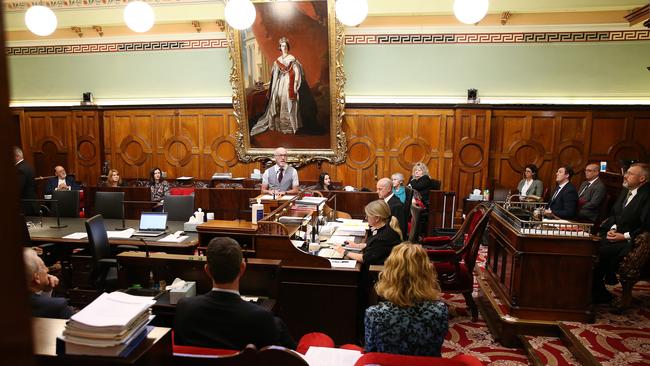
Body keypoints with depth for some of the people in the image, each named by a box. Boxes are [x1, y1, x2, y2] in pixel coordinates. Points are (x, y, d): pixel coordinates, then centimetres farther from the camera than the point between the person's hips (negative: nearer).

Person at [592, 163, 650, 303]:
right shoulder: (625, 192, 14)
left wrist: (625, 236, -18)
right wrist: (612, 229, 1)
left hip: (630, 241, -8)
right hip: (615, 234, 8)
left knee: (601, 251, -28)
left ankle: (600, 293, -11)